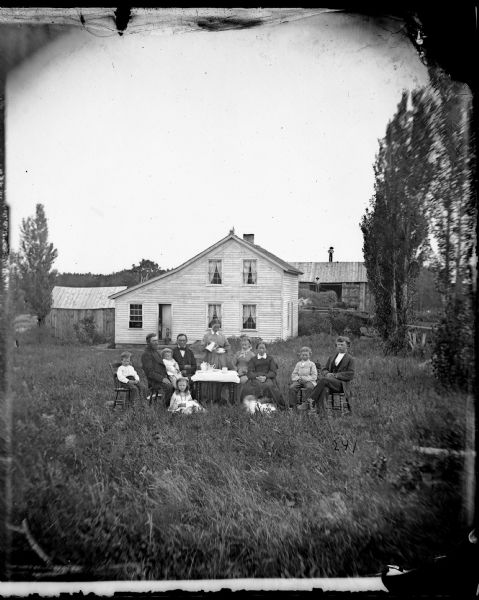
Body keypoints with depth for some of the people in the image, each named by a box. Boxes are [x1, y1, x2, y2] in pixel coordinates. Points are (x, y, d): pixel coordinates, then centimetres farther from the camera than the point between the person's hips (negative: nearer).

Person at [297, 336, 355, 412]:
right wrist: (327, 373, -4)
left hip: (341, 384, -4)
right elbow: (324, 370, 22)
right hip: (329, 381, 4)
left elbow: (350, 375, -3)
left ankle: (308, 402, -36)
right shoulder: (332, 357, 25)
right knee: (324, 388, -35)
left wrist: (335, 375, -13)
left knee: (323, 379, -34)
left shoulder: (350, 359, 9)